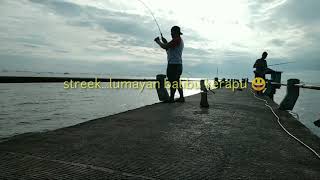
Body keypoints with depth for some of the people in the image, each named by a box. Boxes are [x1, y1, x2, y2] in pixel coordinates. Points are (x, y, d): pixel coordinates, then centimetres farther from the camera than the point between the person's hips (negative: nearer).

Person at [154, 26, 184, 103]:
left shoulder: (177, 39, -11)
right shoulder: (180, 40, 22)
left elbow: (165, 47, -17)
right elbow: (169, 49, 26)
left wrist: (158, 41, -1)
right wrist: (165, 42, 19)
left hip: (173, 64, -11)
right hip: (178, 64, 11)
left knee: (173, 81, -9)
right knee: (177, 82, 12)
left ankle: (171, 98, -6)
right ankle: (181, 97, 14)